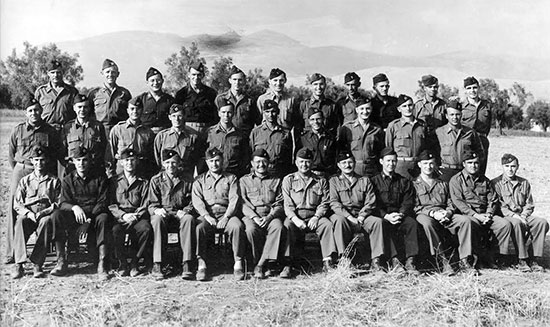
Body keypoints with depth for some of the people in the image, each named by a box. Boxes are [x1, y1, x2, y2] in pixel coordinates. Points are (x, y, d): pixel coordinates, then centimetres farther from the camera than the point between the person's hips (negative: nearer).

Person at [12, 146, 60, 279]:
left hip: (46, 214, -1)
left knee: (46, 221, -38)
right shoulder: (25, 181, 20)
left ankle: (37, 264, -36)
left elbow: (59, 203, 5)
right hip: (28, 215, 2)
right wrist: (28, 213, -10)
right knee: (20, 221, -35)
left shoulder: (54, 181, 15)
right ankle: (19, 265, -38)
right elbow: (17, 204, 11)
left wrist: (44, 212, -13)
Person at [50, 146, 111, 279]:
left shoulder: (100, 178, 6)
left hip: (94, 215, -2)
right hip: (74, 216, 2)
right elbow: (63, 203, -1)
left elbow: (103, 202, -2)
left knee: (103, 218, -35)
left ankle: (102, 265, -36)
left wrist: (90, 217, -19)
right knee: (56, 215, -27)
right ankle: (61, 262, -25)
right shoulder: (67, 180, 10)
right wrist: (74, 207, -25)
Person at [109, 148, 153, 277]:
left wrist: (135, 216, -13)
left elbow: (145, 206, 6)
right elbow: (111, 205, 6)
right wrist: (123, 215, -12)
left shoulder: (144, 182, 15)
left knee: (146, 228, -33)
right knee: (116, 230, -34)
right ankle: (122, 263, -15)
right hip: (119, 217, 0)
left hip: (138, 217, 0)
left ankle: (134, 261, -15)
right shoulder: (114, 182, 15)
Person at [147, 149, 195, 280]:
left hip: (180, 213, 0)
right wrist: (157, 210, -17)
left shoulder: (187, 181, 13)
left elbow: (192, 202, 8)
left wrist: (185, 210, -14)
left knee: (189, 219, -34)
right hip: (162, 213, 0)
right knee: (158, 220, -36)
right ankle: (157, 265, -36)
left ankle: (186, 264, -36)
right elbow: (152, 204, 6)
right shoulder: (156, 180, 11)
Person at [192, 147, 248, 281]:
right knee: (199, 227, -32)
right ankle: (201, 264, -27)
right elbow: (197, 200, 3)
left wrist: (226, 217, -14)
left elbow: (234, 199, 2)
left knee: (237, 226, -32)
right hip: (207, 215, 1)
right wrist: (207, 216, -14)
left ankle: (238, 264, -26)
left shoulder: (231, 178, 16)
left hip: (227, 214, 0)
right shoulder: (199, 180, 18)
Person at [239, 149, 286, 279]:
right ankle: (265, 265, -19)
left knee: (279, 227, -33)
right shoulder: (244, 180, 16)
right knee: (251, 229, -35)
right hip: (251, 215, -1)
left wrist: (269, 217, -11)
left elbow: (279, 204, 9)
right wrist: (254, 217, -14)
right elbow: (243, 203, 4)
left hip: (271, 215, 1)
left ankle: (261, 264, -29)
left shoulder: (276, 181, 19)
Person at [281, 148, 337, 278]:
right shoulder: (288, 180, 10)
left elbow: (325, 203, 7)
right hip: (295, 217, -1)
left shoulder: (321, 181, 14)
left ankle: (327, 261, -27)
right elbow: (287, 204, 1)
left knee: (327, 224, -29)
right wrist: (295, 219, -18)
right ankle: (287, 265, -34)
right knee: (287, 226, -33)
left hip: (314, 217, 1)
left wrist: (316, 217, -13)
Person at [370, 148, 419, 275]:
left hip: (400, 215, 2)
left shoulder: (404, 182, 18)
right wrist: (386, 216, -16)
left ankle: (410, 261, -32)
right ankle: (394, 260, -39)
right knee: (385, 226, -36)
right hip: (381, 216, -2)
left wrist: (400, 214, -14)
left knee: (412, 223, -30)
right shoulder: (374, 181, 11)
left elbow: (408, 203, 7)